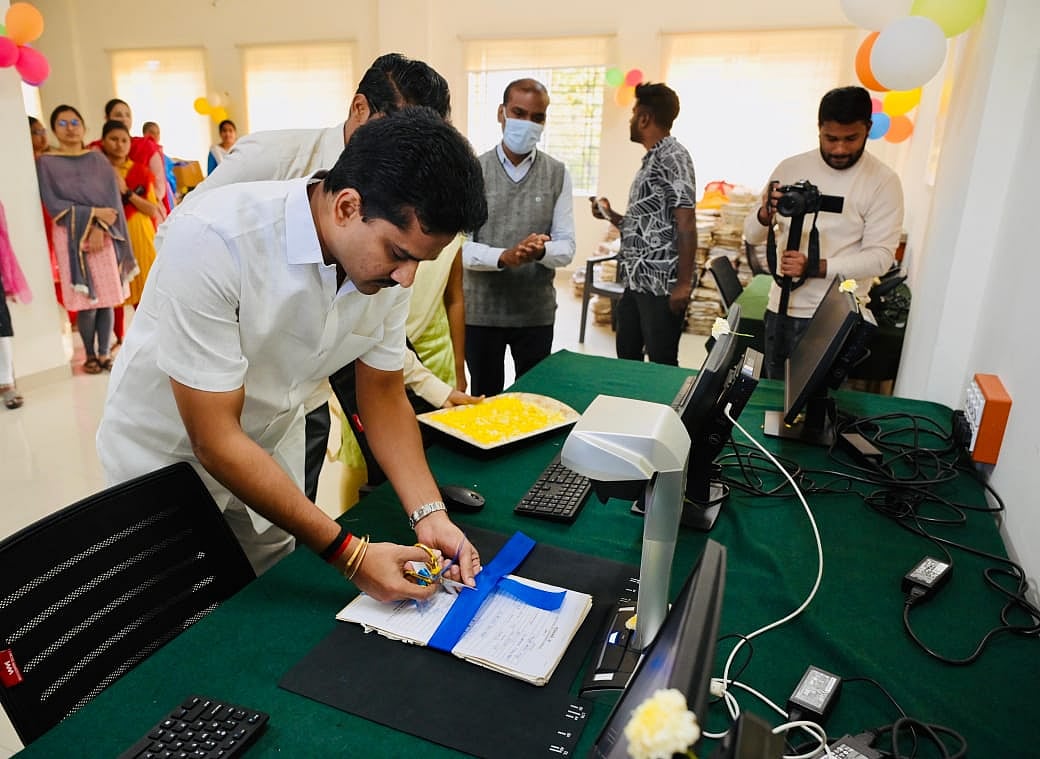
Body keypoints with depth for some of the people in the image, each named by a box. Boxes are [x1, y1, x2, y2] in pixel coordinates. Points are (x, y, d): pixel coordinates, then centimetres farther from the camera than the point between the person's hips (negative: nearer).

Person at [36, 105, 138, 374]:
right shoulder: (46, 163, 4)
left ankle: (104, 353, 9)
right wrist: (93, 213, -12)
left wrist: (99, 227, -13)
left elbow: (112, 197, 1)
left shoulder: (97, 159, 11)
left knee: (107, 299, 1)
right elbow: (53, 204, -4)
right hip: (71, 238, -2)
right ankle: (90, 355, 10)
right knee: (86, 302, -4)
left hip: (105, 236, 2)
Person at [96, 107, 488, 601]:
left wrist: (428, 514, -19)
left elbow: (382, 392, -6)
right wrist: (351, 555, -31)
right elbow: (214, 438, -30)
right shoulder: (214, 241, -34)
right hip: (166, 456, -4)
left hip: (271, 455, 5)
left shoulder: (387, 255, -16)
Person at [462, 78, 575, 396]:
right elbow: (460, 247, -8)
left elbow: (566, 247, -1)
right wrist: (504, 257, -27)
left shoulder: (558, 174, 1)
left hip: (537, 311, 1)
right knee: (483, 401, 14)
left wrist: (541, 251, -24)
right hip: (481, 310, -1)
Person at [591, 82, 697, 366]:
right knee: (626, 357, 16)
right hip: (637, 281, 10)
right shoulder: (652, 160, 18)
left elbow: (686, 223, -17)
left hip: (662, 284, -10)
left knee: (662, 364, -1)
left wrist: (684, 283, -21)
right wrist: (610, 216, 13)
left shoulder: (672, 156, -10)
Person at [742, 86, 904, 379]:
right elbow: (752, 235, 4)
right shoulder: (790, 168, 3)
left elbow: (880, 256, -12)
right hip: (781, 309, 4)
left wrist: (815, 268, -24)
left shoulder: (883, 182, -6)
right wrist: (765, 213, -19)